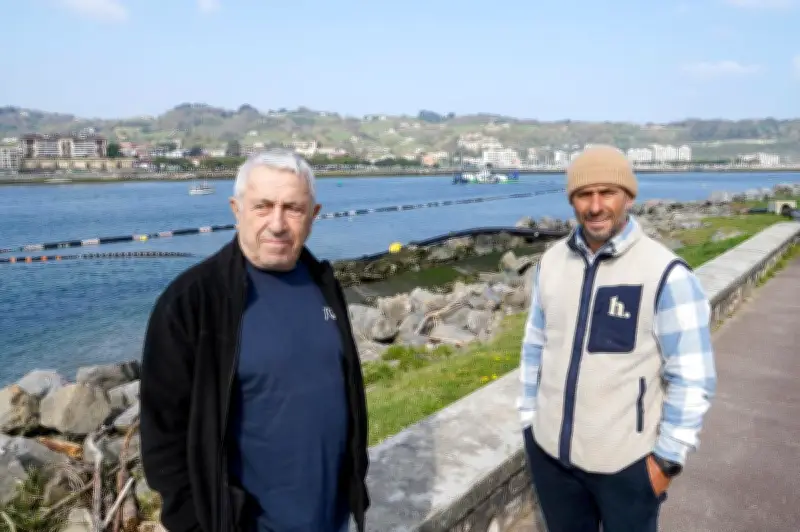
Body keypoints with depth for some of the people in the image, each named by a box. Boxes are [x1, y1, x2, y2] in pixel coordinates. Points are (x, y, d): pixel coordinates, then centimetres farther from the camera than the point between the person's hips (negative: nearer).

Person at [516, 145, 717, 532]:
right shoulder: (551, 261, -1)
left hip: (626, 461, -4)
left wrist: (668, 459, -10)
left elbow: (693, 378, -12)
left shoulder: (666, 274, -16)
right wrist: (529, 421, 9)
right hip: (549, 449, 4)